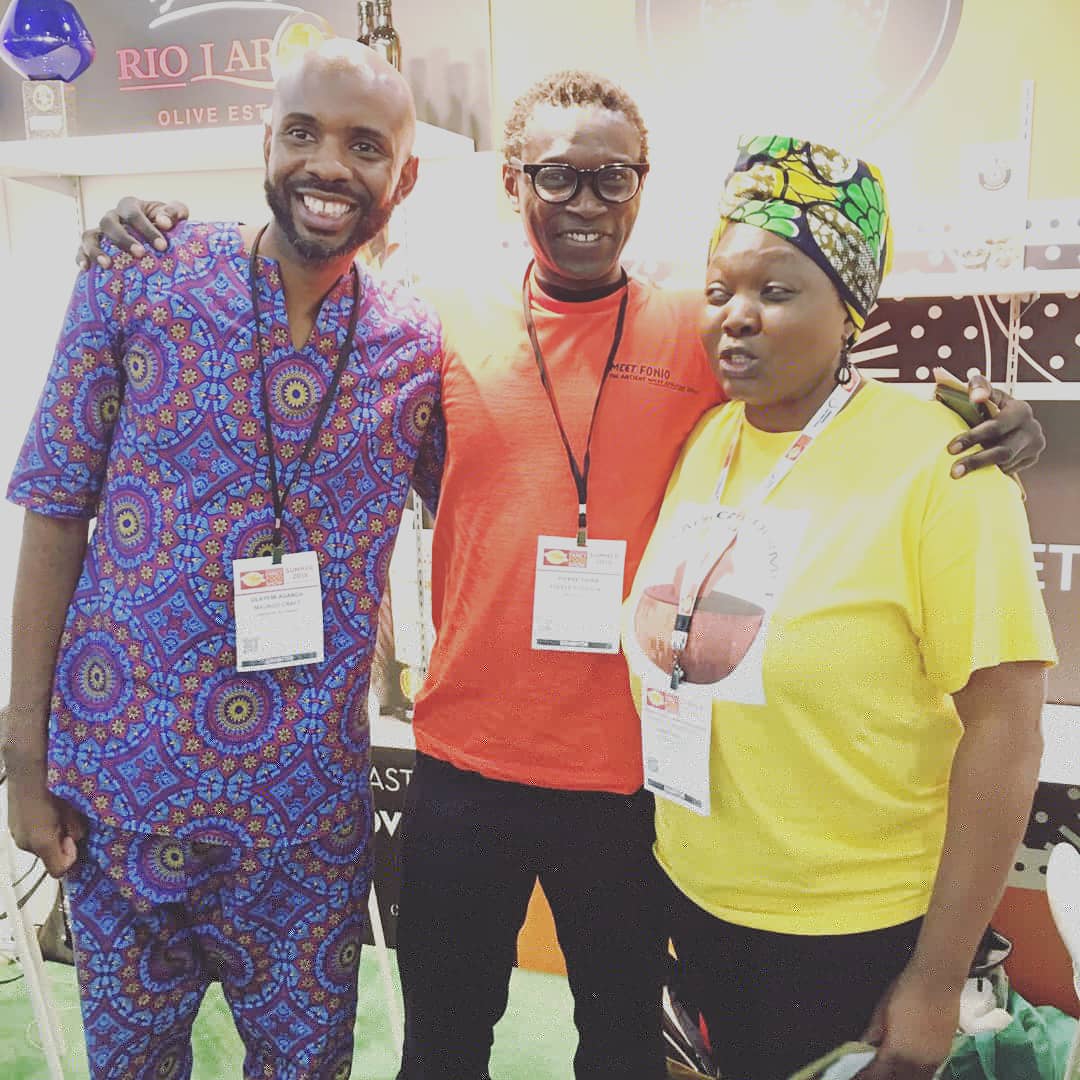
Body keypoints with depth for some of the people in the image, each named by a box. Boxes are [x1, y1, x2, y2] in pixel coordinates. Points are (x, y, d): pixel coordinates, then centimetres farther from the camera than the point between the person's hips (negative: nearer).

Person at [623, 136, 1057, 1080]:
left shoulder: (935, 461, -17)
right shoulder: (701, 440, 0)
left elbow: (1003, 728, -17)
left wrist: (938, 977, -13)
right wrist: (666, 847, 10)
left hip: (853, 933, -5)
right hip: (696, 897, 5)